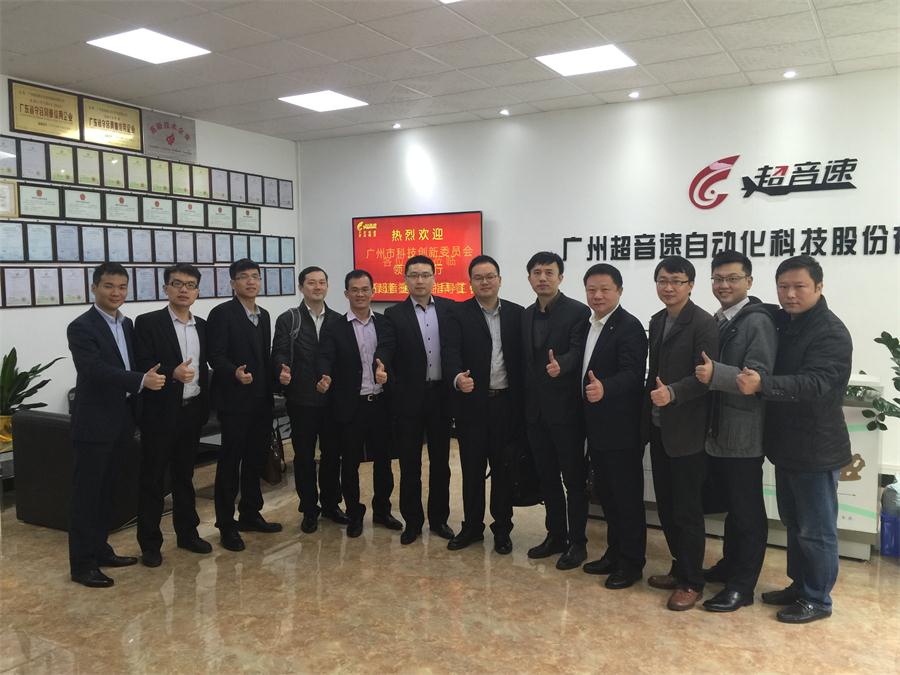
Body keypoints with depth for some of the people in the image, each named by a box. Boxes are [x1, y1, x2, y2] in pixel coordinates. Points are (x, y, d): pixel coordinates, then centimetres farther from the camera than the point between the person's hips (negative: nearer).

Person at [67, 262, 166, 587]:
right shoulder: (81, 327, -12)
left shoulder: (127, 324, 11)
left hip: (121, 421, 7)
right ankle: (82, 563, 8)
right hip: (94, 422, -7)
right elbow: (95, 370, -25)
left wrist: (136, 416, 13)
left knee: (105, 491, 17)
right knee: (86, 494, 1)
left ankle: (100, 549, 28)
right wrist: (142, 380, -33)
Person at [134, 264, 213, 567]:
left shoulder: (202, 326, 9)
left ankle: (187, 532, 28)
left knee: (185, 475, 17)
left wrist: (205, 405, 10)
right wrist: (172, 373, -28)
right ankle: (150, 543, 15)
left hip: (192, 412, 5)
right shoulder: (148, 323, -7)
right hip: (160, 413, -5)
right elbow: (141, 367, -13)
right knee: (152, 479, 4)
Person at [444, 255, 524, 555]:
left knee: (503, 468, 9)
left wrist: (523, 401, -3)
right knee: (472, 469, 9)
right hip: (472, 402, -1)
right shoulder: (459, 313, -1)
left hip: (506, 403, 1)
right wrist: (458, 377, -35)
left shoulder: (517, 313, 5)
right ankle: (472, 526, 24)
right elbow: (453, 352, -14)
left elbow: (523, 357, 4)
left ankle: (502, 529, 23)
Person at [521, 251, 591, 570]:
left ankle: (577, 542, 17)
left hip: (566, 408, -6)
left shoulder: (578, 311, -8)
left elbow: (578, 352, -20)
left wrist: (559, 364, -42)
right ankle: (555, 535, 29)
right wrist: (525, 404, 9)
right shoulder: (526, 315, 11)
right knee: (547, 477, 15)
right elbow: (526, 360, 12)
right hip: (536, 410, 6)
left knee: (574, 478, 5)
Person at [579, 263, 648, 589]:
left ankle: (631, 562, 18)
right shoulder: (587, 326, 11)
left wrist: (604, 388, -42)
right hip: (597, 427, 8)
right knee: (606, 493, 18)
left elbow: (633, 373, -28)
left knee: (627, 496, 4)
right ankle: (614, 553, 32)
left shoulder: (629, 327, -16)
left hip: (622, 428, -8)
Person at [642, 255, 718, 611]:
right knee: (666, 505, 15)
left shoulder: (703, 323, -12)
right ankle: (679, 567, 31)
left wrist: (672, 393, -33)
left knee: (687, 510, 2)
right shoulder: (657, 321, 11)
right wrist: (648, 415, 12)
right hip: (658, 428, 7)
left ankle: (692, 582, 15)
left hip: (686, 431, -7)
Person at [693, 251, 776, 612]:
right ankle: (730, 564, 37)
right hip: (716, 431, 8)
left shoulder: (757, 321, -15)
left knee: (748, 511, 5)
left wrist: (716, 373, -34)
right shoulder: (716, 320, 10)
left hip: (742, 434, -8)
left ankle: (742, 585, 15)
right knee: (731, 506, 21)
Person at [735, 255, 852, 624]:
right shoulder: (782, 324, 7)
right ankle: (799, 585, 35)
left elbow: (814, 383, -32)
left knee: (816, 531, 6)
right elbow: (777, 375, 18)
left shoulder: (831, 333, -19)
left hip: (816, 449, -8)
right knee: (793, 524, 20)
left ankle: (818, 600, 20)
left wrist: (762, 384, -44)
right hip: (787, 445, 8)